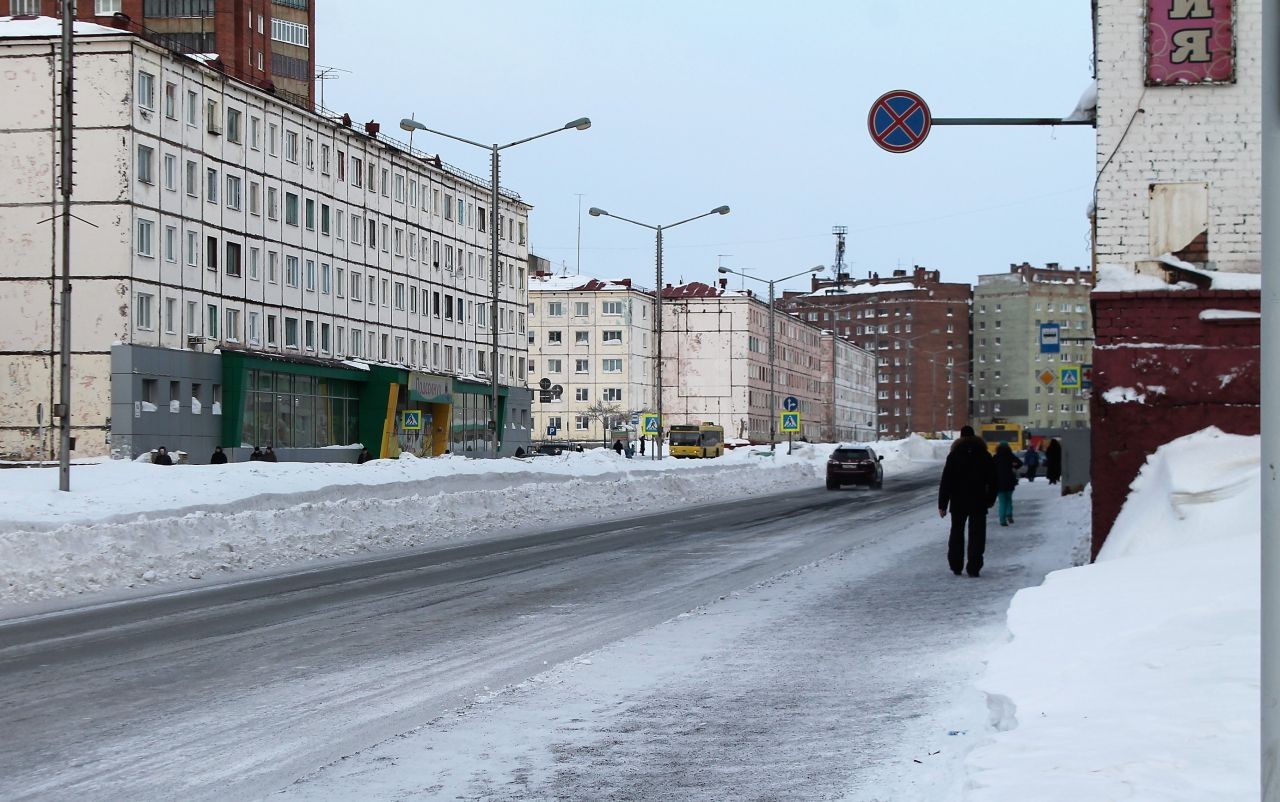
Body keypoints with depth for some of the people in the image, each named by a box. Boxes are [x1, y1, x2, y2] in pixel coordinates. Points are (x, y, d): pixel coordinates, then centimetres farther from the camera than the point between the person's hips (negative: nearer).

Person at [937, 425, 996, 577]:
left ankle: (956, 566, 13)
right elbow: (992, 480, 7)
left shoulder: (954, 456, -4)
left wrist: (942, 504, -2)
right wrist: (990, 500, 18)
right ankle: (974, 568, -5)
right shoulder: (984, 455, 2)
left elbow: (945, 482, -5)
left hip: (958, 502, 0)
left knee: (957, 534, 13)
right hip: (979, 502, 0)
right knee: (977, 535, 2)